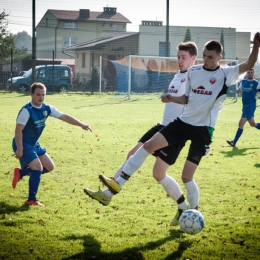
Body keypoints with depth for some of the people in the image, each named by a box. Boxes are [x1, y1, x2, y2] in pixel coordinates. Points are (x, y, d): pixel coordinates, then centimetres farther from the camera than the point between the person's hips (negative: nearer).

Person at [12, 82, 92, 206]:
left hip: (34, 144, 9)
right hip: (23, 144, -9)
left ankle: (20, 172, 22)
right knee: (38, 168, -17)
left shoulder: (46, 109, 0)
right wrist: (19, 149, -28)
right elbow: (18, 130, -25)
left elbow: (64, 116, 3)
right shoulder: (26, 111, -23)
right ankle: (31, 200, -7)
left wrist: (82, 125, -4)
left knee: (49, 167, 10)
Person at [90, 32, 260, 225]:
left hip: (203, 130, -5)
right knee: (149, 145, -9)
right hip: (183, 121, 5)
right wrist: (172, 99, -2)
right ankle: (118, 183, -5)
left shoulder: (226, 74, -8)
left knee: (186, 176, -6)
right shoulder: (193, 72, 6)